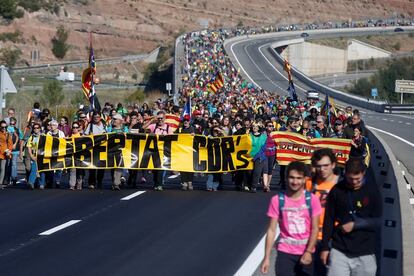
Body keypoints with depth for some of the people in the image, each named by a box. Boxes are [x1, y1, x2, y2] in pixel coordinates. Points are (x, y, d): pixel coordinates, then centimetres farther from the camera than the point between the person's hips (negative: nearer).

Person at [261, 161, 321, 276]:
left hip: (306, 253, 1)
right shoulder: (277, 200, -7)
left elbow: (315, 229, -5)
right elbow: (272, 230, -4)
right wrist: (267, 257, -8)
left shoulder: (312, 199, -5)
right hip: (285, 253, -1)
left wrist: (308, 252, -17)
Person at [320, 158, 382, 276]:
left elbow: (379, 221, -1)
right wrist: (325, 247, 5)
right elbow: (329, 220, 7)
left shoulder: (372, 190, -1)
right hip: (339, 251, 0)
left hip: (365, 253, 0)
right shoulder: (337, 190, 2)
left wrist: (355, 224, -12)